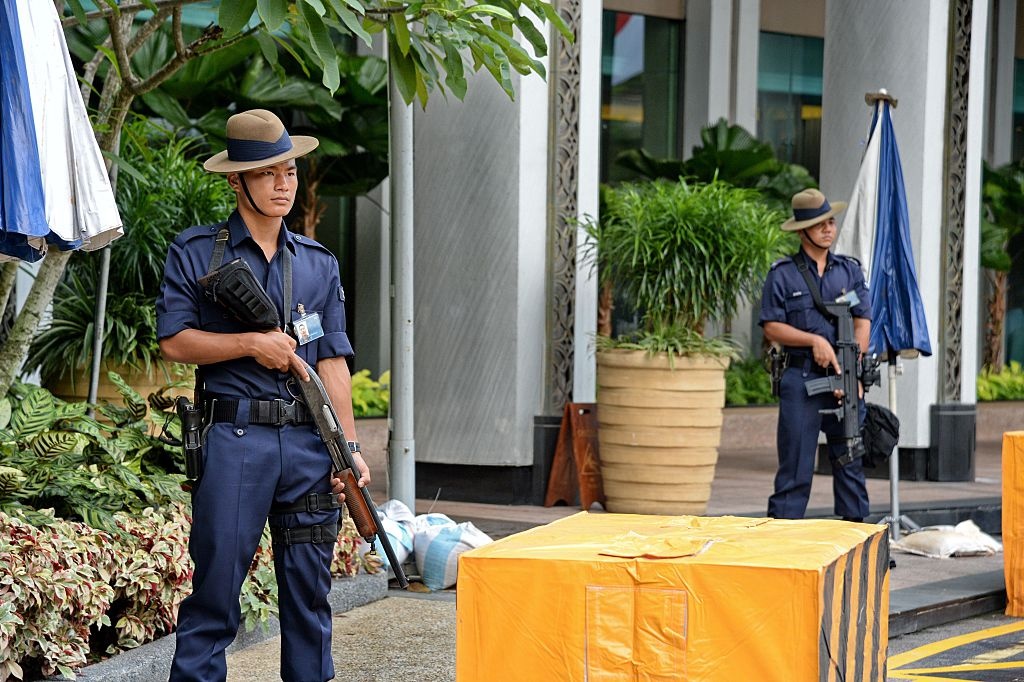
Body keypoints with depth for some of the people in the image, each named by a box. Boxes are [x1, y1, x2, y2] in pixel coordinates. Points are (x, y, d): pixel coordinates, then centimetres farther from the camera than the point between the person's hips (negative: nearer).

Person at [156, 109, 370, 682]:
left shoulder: (319, 264, 14)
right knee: (215, 587, -4)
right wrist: (253, 343, -11)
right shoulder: (196, 253, 5)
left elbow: (333, 362, 10)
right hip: (234, 439, -3)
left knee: (309, 590, 8)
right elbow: (174, 340, -2)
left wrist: (350, 446, 1)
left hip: (309, 442, 4)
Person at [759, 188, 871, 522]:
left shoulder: (850, 270, 12)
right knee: (795, 466, -3)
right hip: (801, 379, -3)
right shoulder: (782, 275, 4)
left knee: (851, 461, 5)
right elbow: (771, 327, 0)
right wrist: (814, 340, -12)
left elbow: (863, 323, 5)